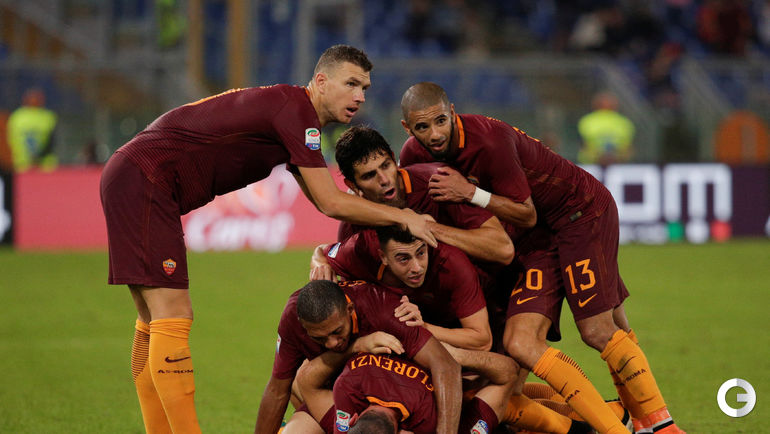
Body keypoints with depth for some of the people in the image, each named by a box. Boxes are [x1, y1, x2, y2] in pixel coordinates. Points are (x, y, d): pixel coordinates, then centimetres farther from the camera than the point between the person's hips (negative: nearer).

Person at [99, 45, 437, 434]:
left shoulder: (293, 112, 17)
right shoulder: (295, 109, -14)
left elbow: (325, 201, 23)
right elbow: (331, 203, -15)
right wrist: (402, 217, -6)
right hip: (142, 179, -11)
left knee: (155, 323, 14)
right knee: (173, 318, -13)